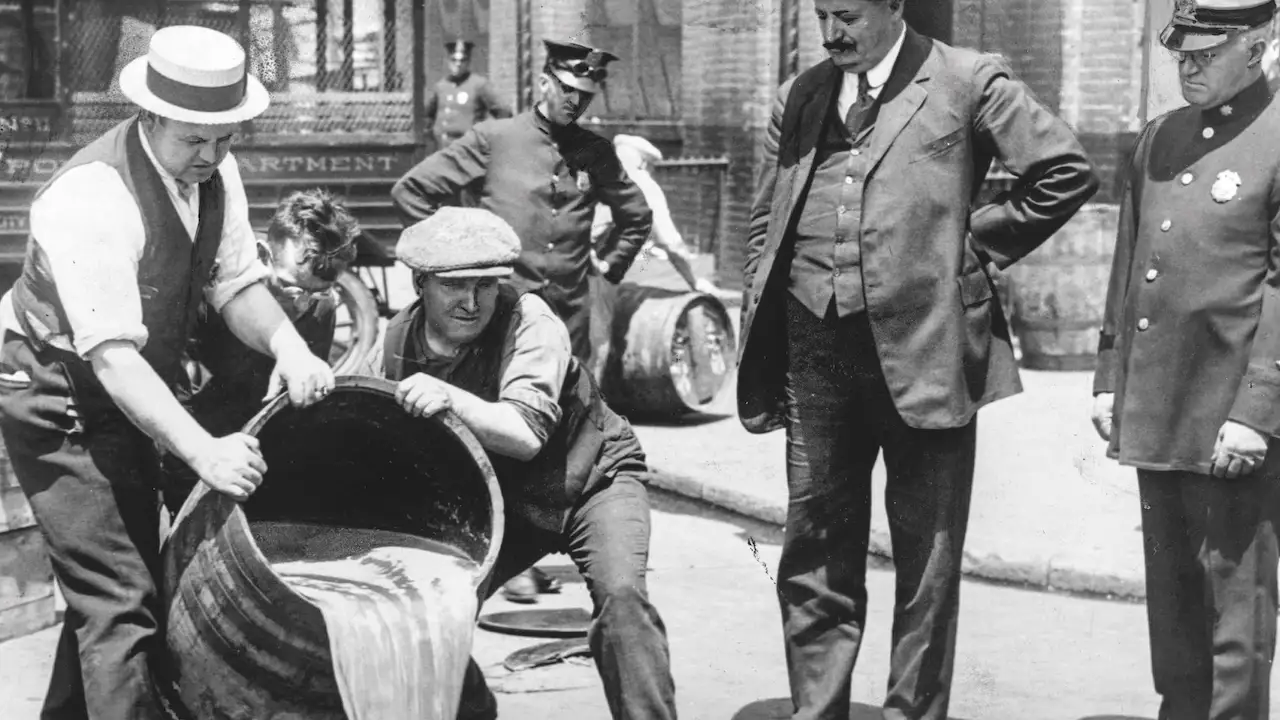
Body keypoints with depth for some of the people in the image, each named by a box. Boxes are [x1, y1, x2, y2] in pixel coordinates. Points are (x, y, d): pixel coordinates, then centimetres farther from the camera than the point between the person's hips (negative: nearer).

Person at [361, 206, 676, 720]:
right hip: (496, 501, 4)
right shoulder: (396, 345, -11)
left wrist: (451, 398, -46)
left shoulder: (528, 321, -23)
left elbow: (527, 433, -33)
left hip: (590, 479, -4)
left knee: (619, 592, -28)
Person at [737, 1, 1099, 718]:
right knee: (815, 558, 10)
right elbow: (764, 225, 16)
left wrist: (976, 244, -2)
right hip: (814, 350, 5)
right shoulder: (799, 97, 13)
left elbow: (1068, 171, -3)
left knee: (928, 563, 5)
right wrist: (758, 351, 10)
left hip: (923, 348, -4)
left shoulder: (968, 80, -1)